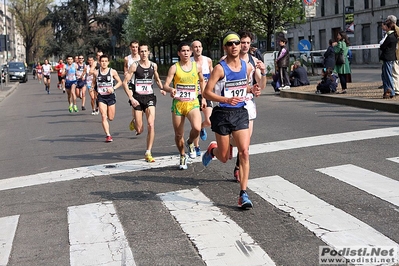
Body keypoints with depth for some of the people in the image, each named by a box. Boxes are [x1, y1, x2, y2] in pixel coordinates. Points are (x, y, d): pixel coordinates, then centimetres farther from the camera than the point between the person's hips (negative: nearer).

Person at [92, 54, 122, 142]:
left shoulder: (113, 72, -4)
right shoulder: (96, 73, 1)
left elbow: (120, 82, 3)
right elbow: (93, 82, 18)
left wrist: (113, 88, -12)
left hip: (110, 96, 0)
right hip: (101, 97, 0)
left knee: (111, 118, 5)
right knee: (103, 116, -13)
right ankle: (108, 135, -10)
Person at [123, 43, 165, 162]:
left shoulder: (154, 65, 6)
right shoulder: (135, 66, -5)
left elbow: (157, 79, 24)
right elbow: (125, 82, -5)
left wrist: (162, 89, 5)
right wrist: (131, 98, -13)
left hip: (150, 97, 2)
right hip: (138, 98, -2)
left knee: (151, 125, -14)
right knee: (139, 130, -1)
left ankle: (148, 153, -5)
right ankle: (134, 122, 40)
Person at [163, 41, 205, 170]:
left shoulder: (197, 67, 4)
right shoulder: (174, 68, -2)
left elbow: (202, 81, 23)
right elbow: (165, 85, -9)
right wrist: (171, 89, -31)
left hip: (193, 103, 0)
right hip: (178, 104, 0)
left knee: (197, 128, -25)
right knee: (178, 135, 7)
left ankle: (190, 143, 10)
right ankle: (182, 156, 33)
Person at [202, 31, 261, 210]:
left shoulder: (247, 67, 4)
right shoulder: (220, 68, -13)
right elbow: (206, 93, -14)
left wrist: (252, 89, -1)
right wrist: (227, 99, -28)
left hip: (241, 113, 4)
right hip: (223, 113, -3)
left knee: (244, 152, -8)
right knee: (224, 158, 8)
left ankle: (243, 194, -1)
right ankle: (212, 150, 46)